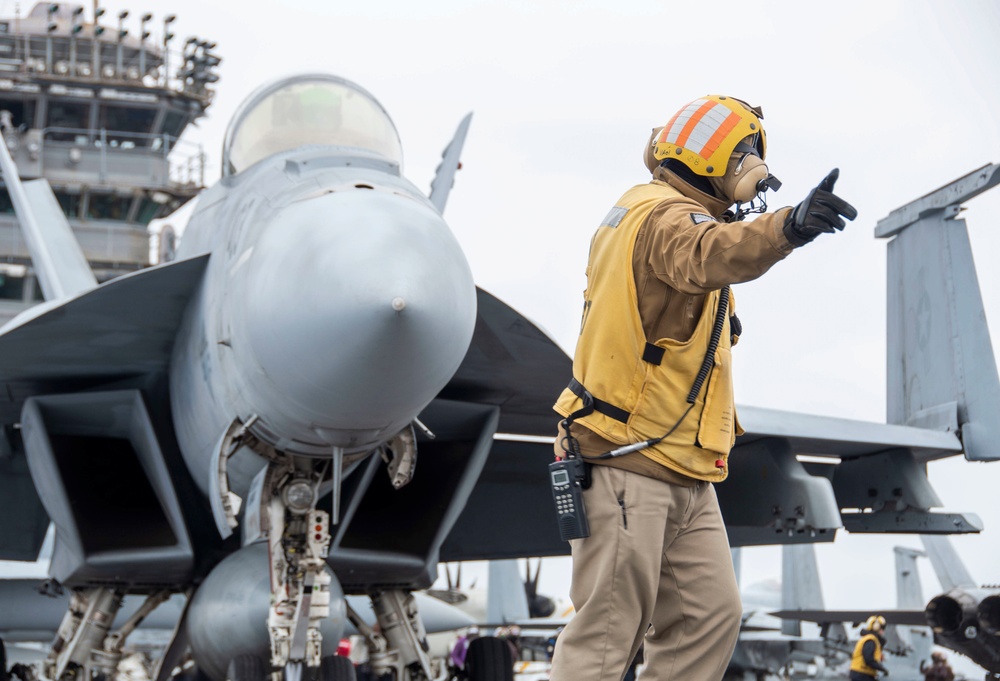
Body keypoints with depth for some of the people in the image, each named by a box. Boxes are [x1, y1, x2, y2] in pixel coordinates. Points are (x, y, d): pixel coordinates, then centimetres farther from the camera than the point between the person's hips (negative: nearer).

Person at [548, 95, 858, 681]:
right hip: (629, 464, -11)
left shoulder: (645, 211, 19)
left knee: (710, 617, 7)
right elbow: (709, 256, -39)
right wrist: (787, 227, -57)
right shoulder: (666, 214, -14)